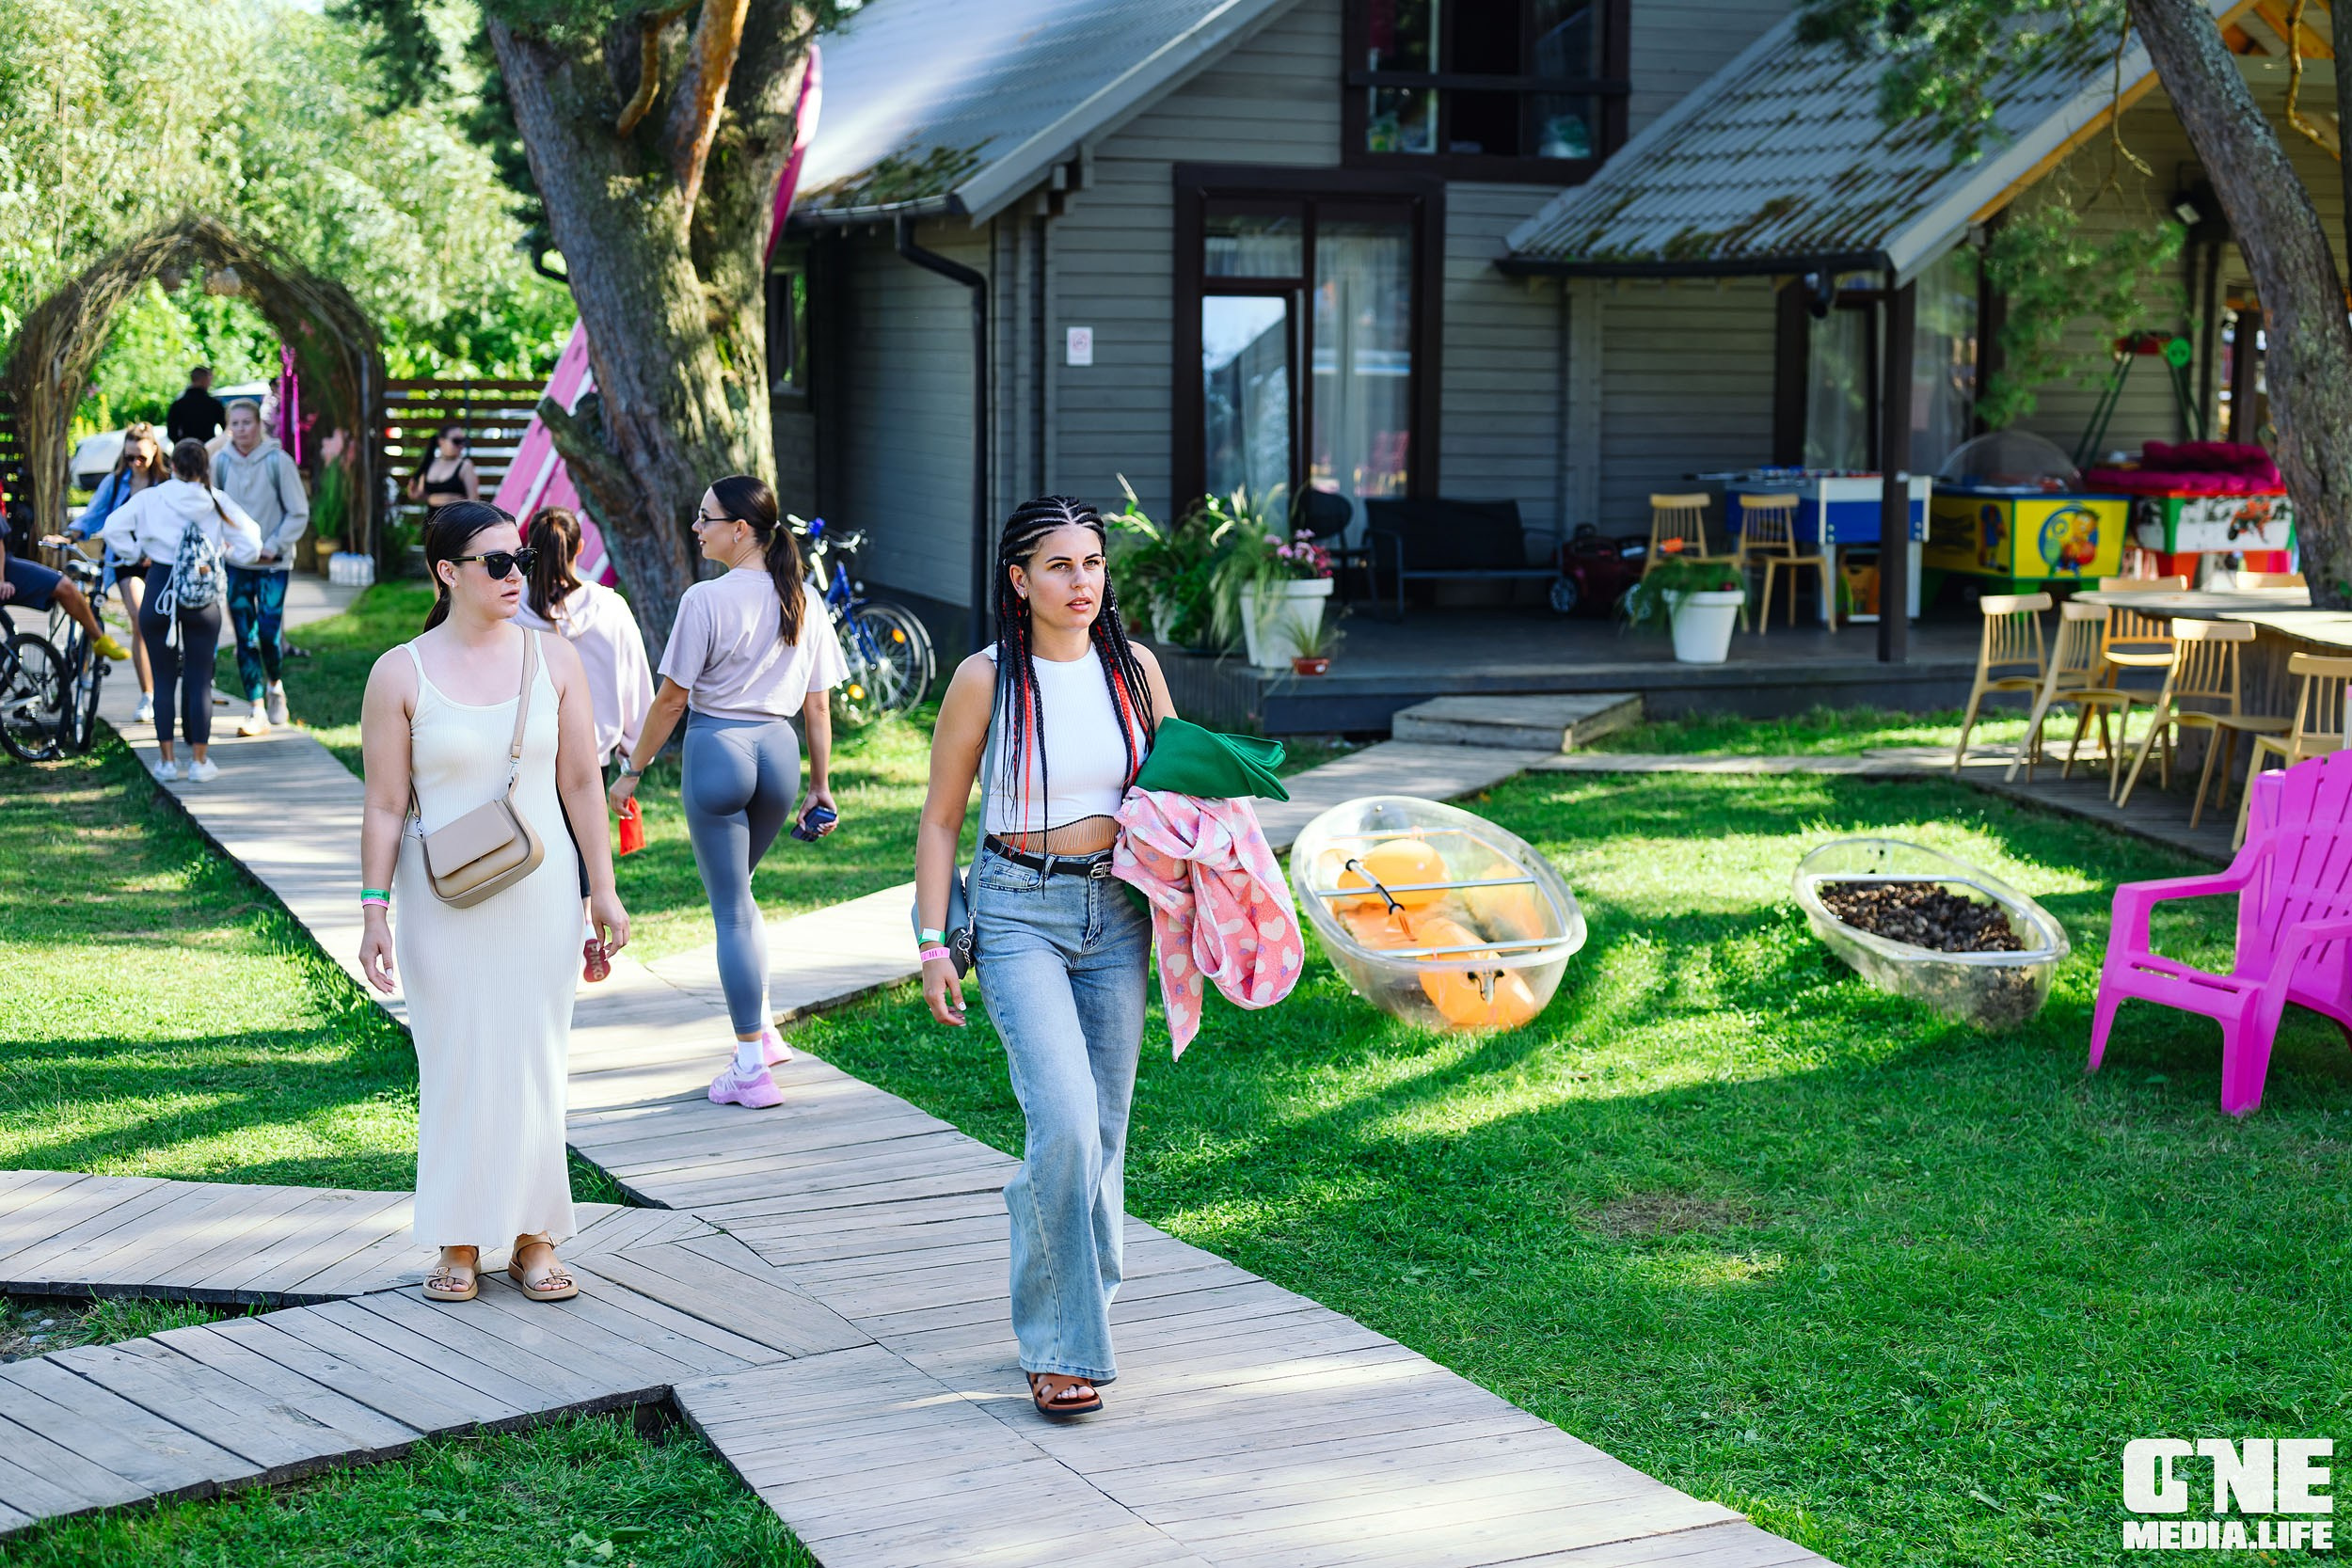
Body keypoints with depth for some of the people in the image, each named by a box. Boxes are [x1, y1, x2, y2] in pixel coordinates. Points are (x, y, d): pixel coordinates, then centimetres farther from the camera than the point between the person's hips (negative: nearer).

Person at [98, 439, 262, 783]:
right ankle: (200, 761, 7)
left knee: (164, 680, 8)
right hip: (202, 595, 0)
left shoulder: (150, 498, -2)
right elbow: (250, 542, -3)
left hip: (159, 589, 0)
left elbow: (112, 528, -6)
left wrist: (137, 556, 9)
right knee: (199, 680, 6)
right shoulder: (217, 502, -1)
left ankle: (166, 761, 10)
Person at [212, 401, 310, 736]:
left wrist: (272, 548, -10)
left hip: (273, 563, -2)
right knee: (245, 639, 0)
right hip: (235, 563, 2)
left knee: (269, 633, -9)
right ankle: (258, 711, 5)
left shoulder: (277, 461, -7)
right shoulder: (220, 463, 0)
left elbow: (299, 513, -3)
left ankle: (274, 684, 22)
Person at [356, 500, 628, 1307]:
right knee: (455, 1064, 3)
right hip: (443, 901, -2)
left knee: (535, 1060, 6)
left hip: (539, 892, 2)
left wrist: (604, 890, 4)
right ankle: (459, 1244, 14)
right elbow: (385, 806, -1)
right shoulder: (400, 675, -4)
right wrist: (375, 911, -5)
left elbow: (581, 784, 6)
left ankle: (534, 1239, 16)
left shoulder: (554, 659, 3)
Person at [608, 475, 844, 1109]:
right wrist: (820, 786, 16)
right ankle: (764, 1030, 25)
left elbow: (671, 700, -8)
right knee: (736, 888, 26)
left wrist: (632, 771, 3)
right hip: (780, 749, 6)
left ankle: (751, 1069, 3)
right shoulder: (803, 599, 4)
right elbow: (817, 705, 8)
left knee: (731, 908, 2)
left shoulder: (706, 600, -12)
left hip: (717, 748, -6)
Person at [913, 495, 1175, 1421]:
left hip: (1116, 910, 4)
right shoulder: (986, 679, -6)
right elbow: (941, 820, 1)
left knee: (1103, 1132, 7)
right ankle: (1059, 1344, -7)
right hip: (1019, 913, -4)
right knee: (1064, 1123, -17)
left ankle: (1072, 1314, 24)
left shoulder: (1135, 667, 3)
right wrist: (933, 942, -4)